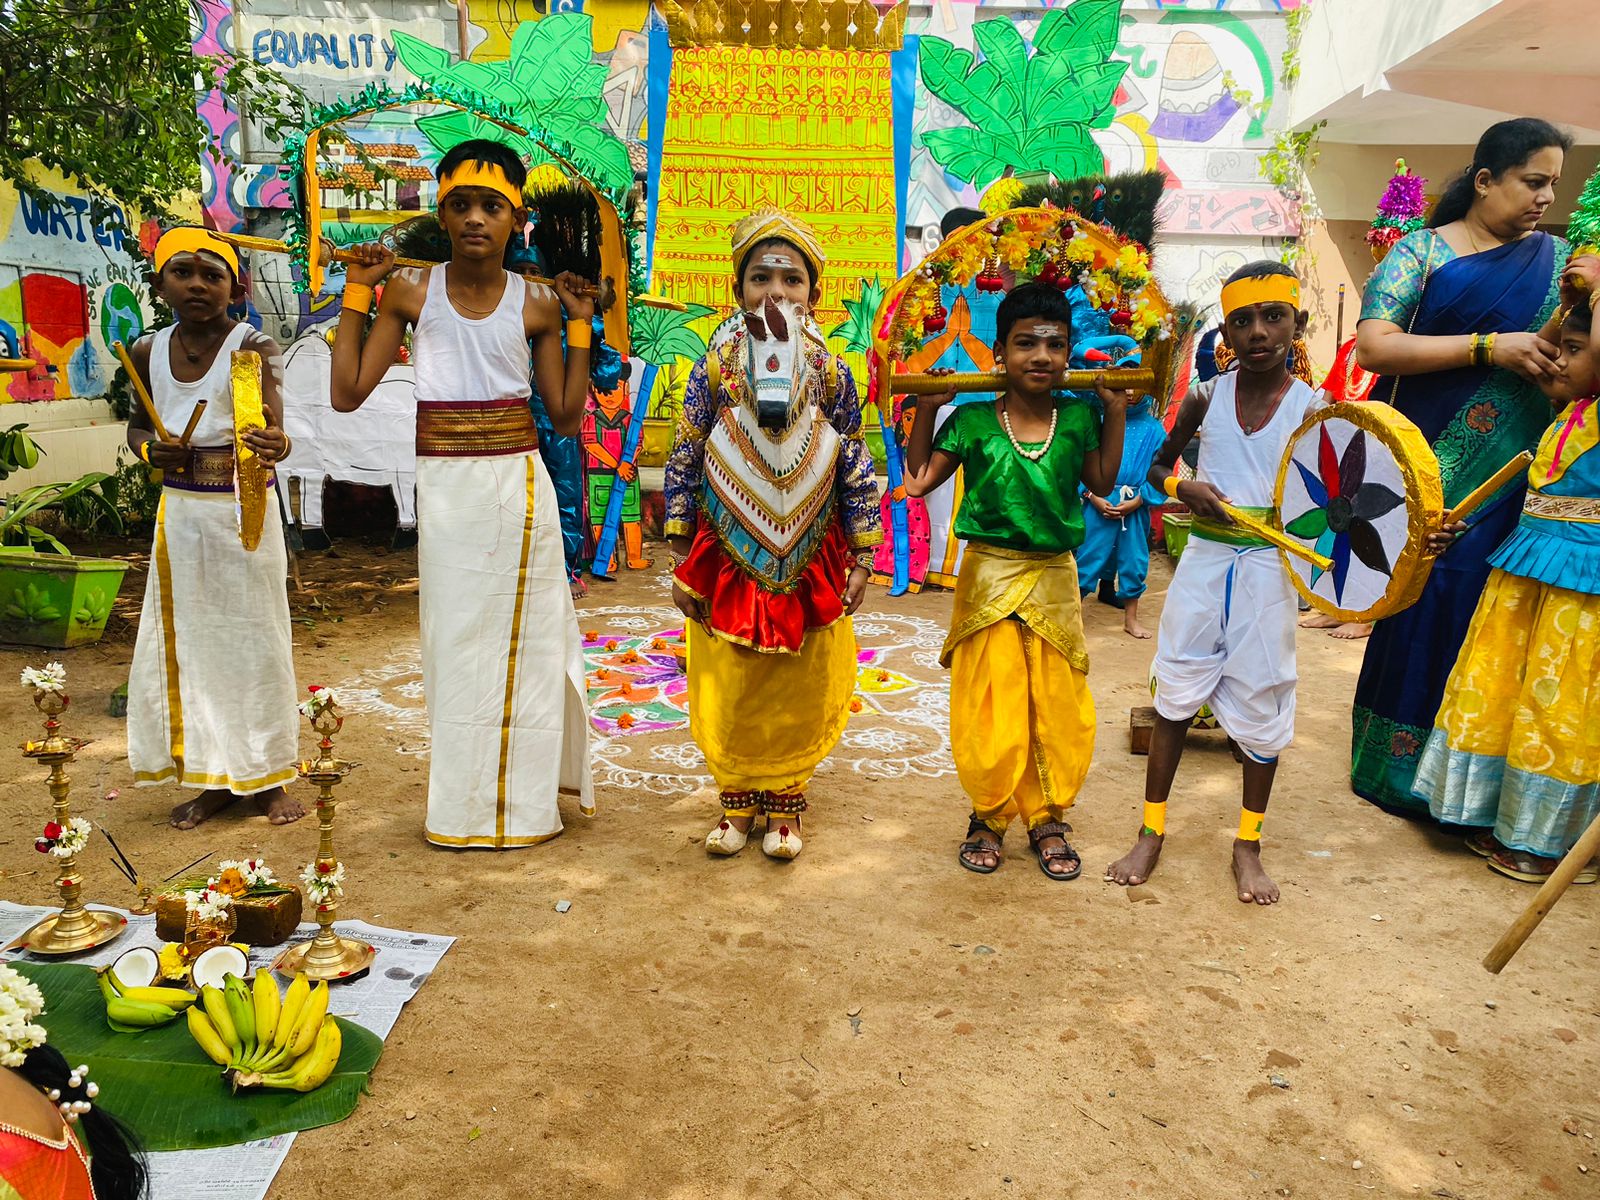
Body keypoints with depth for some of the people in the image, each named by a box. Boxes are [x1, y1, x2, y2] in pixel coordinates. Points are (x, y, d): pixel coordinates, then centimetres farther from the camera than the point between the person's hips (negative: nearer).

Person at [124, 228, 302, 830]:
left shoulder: (253, 346, -12)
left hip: (244, 509, -5)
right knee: (187, 641, 10)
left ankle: (265, 776, 19)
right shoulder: (148, 352, 3)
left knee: (254, 639, 4)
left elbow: (271, 424, -27)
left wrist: (274, 443, -51)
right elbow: (137, 422, 19)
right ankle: (214, 777, 25)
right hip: (179, 510, 5)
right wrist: (150, 449, -4)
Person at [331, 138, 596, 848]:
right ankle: (461, 803, 23)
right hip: (444, 489, 0)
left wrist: (580, 326, -2)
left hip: (519, 484, 0)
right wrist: (357, 292, -3)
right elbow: (347, 395, -3)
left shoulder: (537, 304, 1)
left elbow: (565, 418, 2)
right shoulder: (411, 293, 0)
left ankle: (523, 799, 23)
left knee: (522, 636, 6)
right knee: (454, 639, 7)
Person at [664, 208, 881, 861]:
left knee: (801, 693, 10)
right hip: (728, 560, 0)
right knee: (727, 693, 8)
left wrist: (861, 559, 0)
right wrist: (682, 560, -3)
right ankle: (737, 801, 28)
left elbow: (856, 471, 1)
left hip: (810, 562, 1)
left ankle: (784, 805, 28)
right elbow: (683, 465, -2)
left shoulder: (831, 372, -4)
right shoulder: (715, 369, -6)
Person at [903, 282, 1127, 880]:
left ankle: (1047, 817, 27)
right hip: (990, 577, -2)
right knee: (991, 708, 5)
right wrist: (926, 410, -10)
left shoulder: (1077, 418, 0)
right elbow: (919, 481, -3)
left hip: (1055, 581, 2)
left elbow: (1101, 482, 12)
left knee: (1059, 707, 9)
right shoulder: (973, 421, -7)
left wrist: (1115, 415, 4)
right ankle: (989, 816, 25)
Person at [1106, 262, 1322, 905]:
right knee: (1175, 694, 6)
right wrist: (1184, 486, -9)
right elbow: (1158, 466, 13)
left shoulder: (1312, 407, -4)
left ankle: (1248, 843, 24)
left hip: (1269, 568, -1)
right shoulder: (1206, 398, 1)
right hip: (1205, 558, 1)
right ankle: (1151, 832, 19)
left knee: (1259, 703, 7)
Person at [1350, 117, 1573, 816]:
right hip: (1429, 472, -3)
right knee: (1420, 612, 0)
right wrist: (1490, 347, -15)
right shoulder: (1421, 251, 2)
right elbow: (1373, 345, -11)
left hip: (1513, 483, 3)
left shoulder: (1557, 259, 12)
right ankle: (1401, 770, 14)